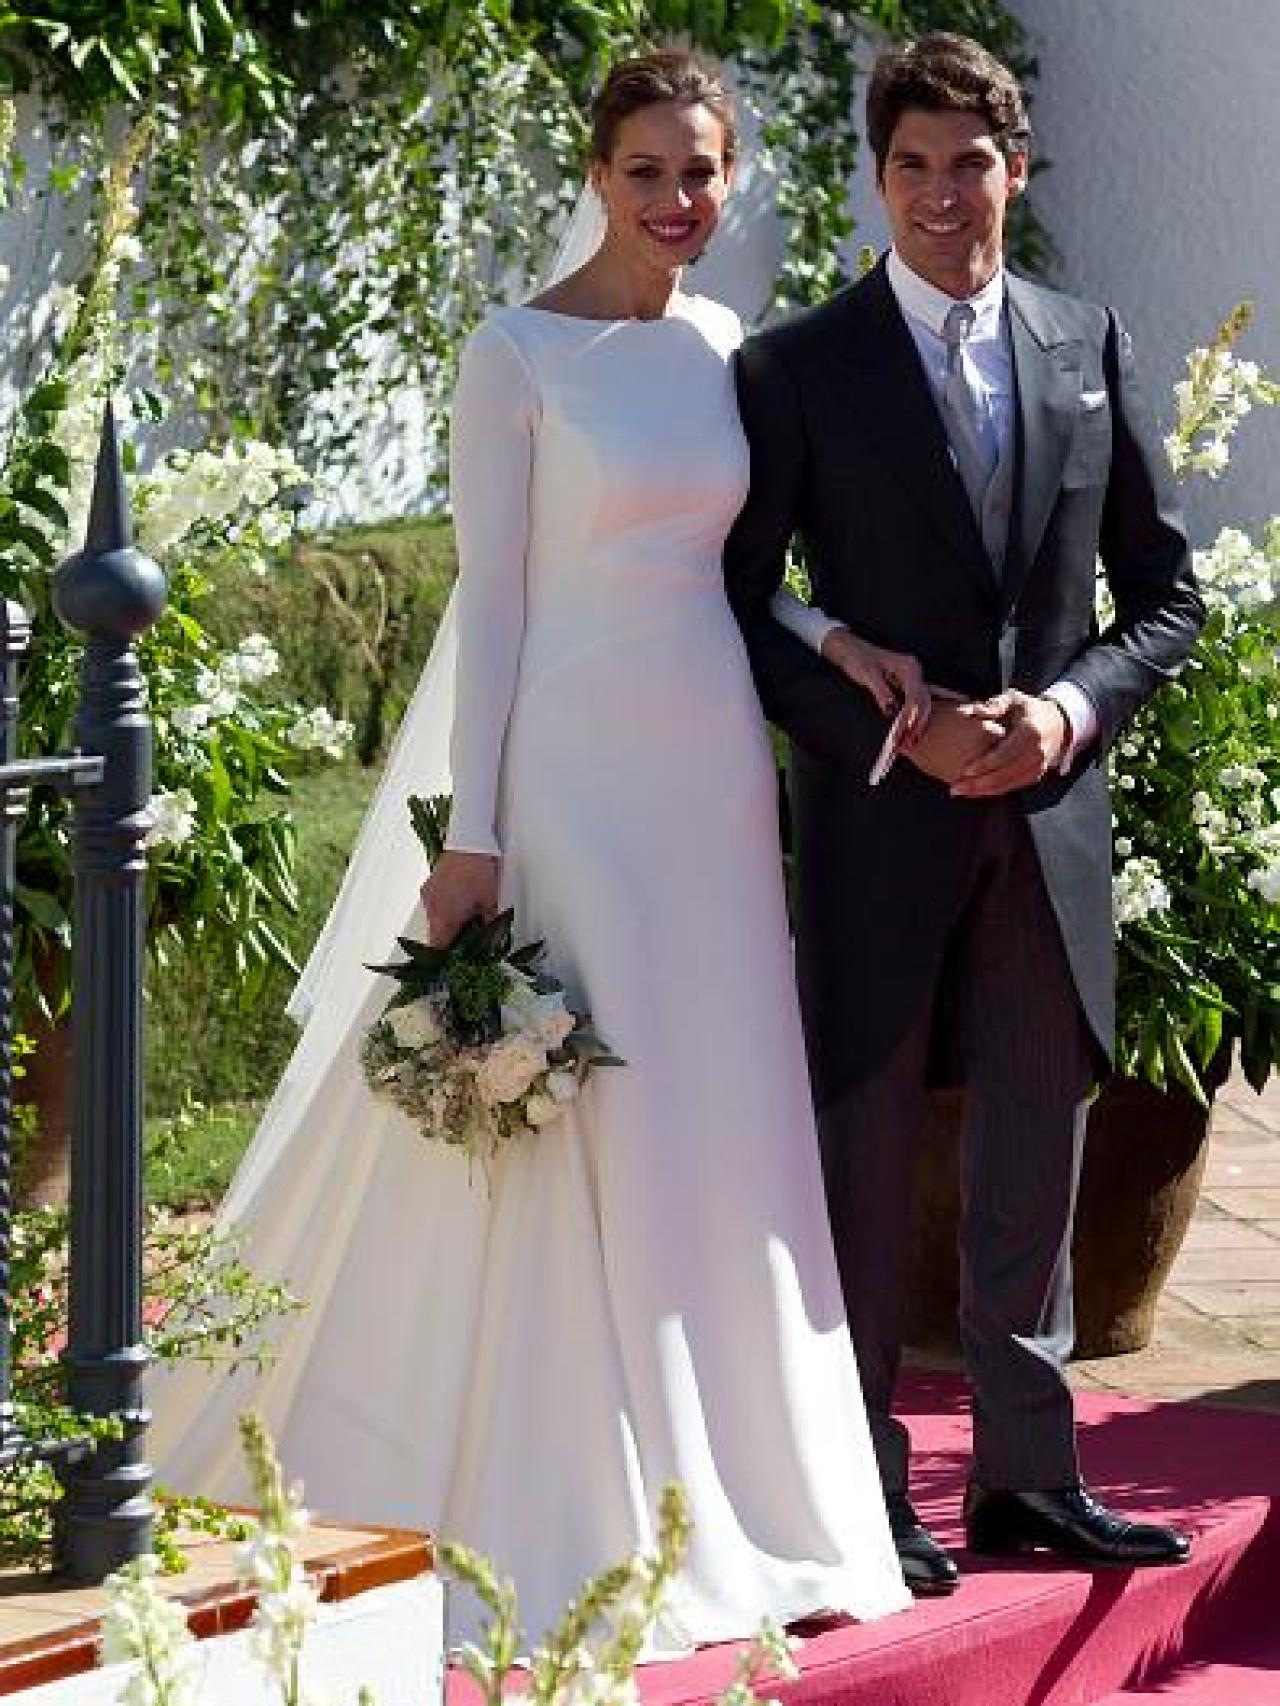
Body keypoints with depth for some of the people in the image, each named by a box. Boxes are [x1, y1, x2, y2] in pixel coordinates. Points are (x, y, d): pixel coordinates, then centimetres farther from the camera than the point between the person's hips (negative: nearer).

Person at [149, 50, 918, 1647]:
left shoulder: (731, 349, 10)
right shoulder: (517, 353, -7)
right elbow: (490, 598, -8)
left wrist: (838, 643, -1)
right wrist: (473, 837, -13)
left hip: (713, 769, 6)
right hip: (571, 765, -6)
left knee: (714, 1134, 8)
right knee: (565, 1138, -3)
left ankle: (717, 1488, 18)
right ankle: (561, 1516, 6)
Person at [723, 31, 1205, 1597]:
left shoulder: (1090, 350, 8)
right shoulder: (797, 369, -2)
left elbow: (1165, 593, 11)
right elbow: (740, 615, -3)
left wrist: (1070, 708, -7)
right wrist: (901, 736, -14)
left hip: (1048, 815, 3)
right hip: (878, 822, -3)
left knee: (1033, 1167, 10)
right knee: (861, 1162, 2)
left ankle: (1027, 1480, 19)